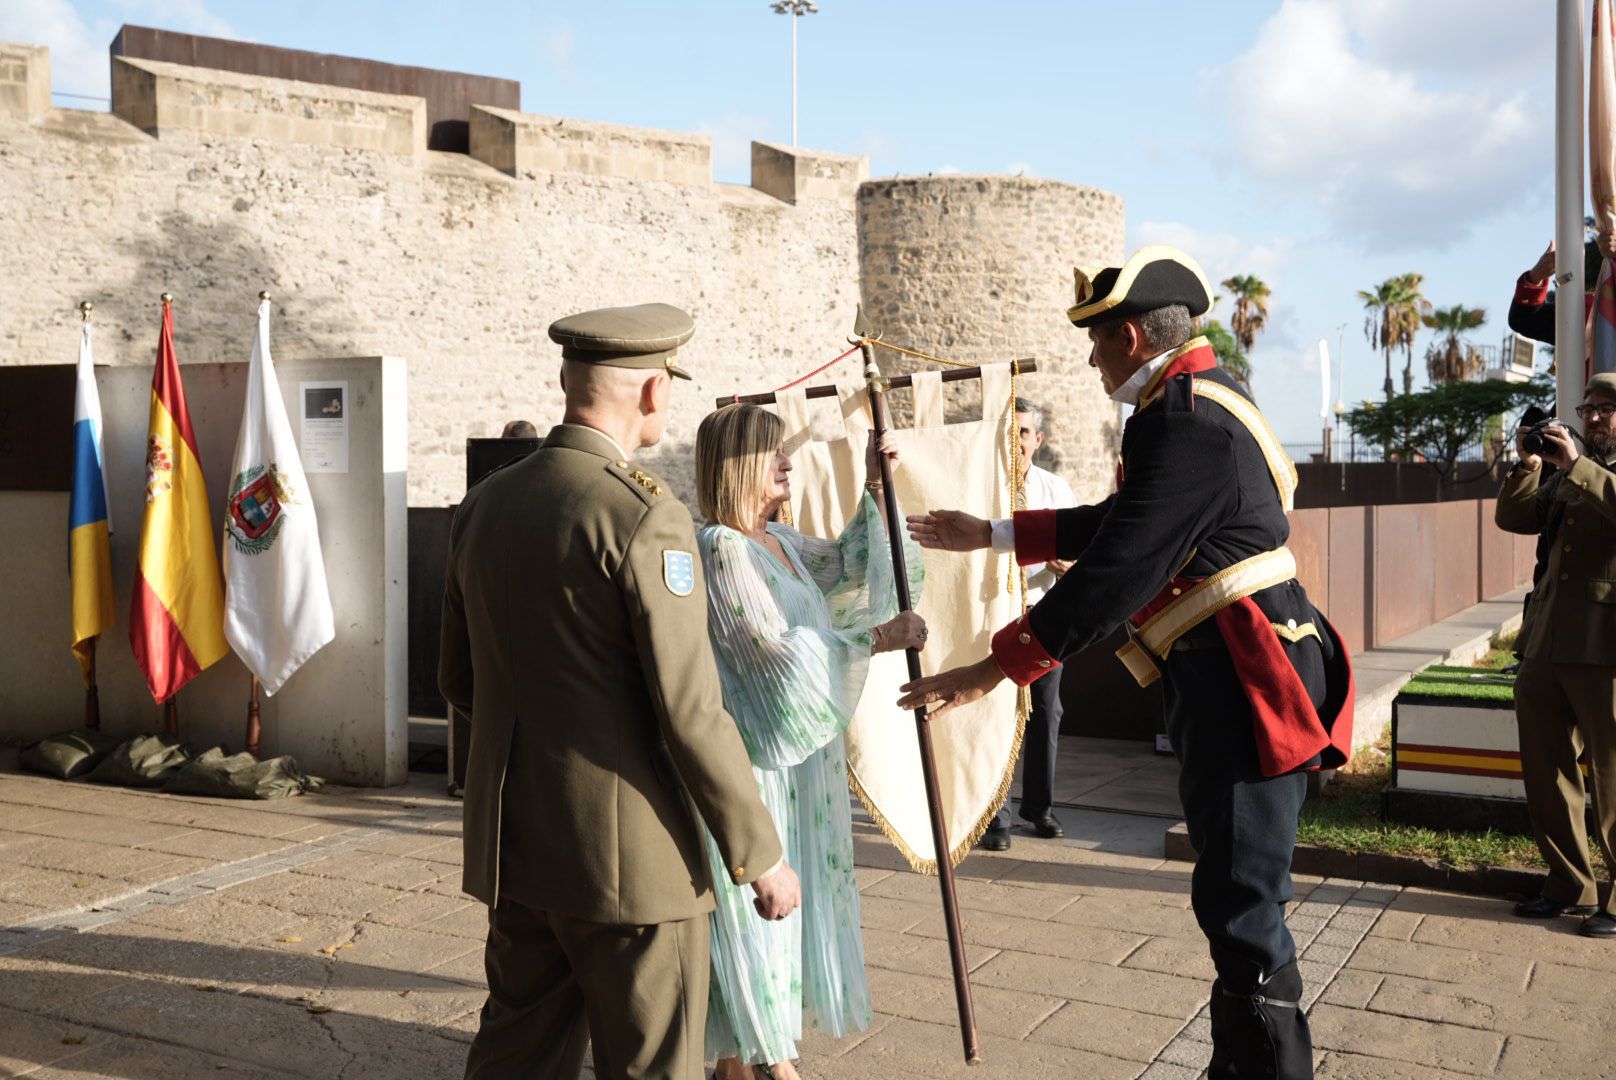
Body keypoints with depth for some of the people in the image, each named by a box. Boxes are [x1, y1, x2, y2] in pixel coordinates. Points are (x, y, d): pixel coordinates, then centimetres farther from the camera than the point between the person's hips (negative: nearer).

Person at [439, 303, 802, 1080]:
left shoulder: (483, 505, 5)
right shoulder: (645, 517, -18)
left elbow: (458, 680, 14)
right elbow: (691, 714, -19)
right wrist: (762, 855, -9)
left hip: (514, 842, 7)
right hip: (626, 855, -7)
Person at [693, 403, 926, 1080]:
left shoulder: (778, 540, 9)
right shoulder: (721, 549, -17)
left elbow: (847, 572, 22)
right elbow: (772, 651, -22)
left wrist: (873, 492, 12)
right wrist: (878, 637, -22)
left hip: (796, 753, 9)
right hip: (751, 757, -9)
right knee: (750, 906, 3)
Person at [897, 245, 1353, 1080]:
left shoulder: (1185, 421, -17)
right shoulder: (1198, 400, 17)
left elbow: (1119, 569, -22)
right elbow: (1117, 523, 25)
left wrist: (997, 667, -19)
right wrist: (993, 534, 26)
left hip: (1242, 684, -11)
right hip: (1226, 678, 11)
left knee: (1240, 904, -5)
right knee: (1231, 895, 18)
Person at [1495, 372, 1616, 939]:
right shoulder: (1568, 475, 21)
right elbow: (1513, 517, 16)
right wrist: (1529, 465, 4)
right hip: (1548, 642, 7)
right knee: (1546, 771, 11)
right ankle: (1570, 887, 23)